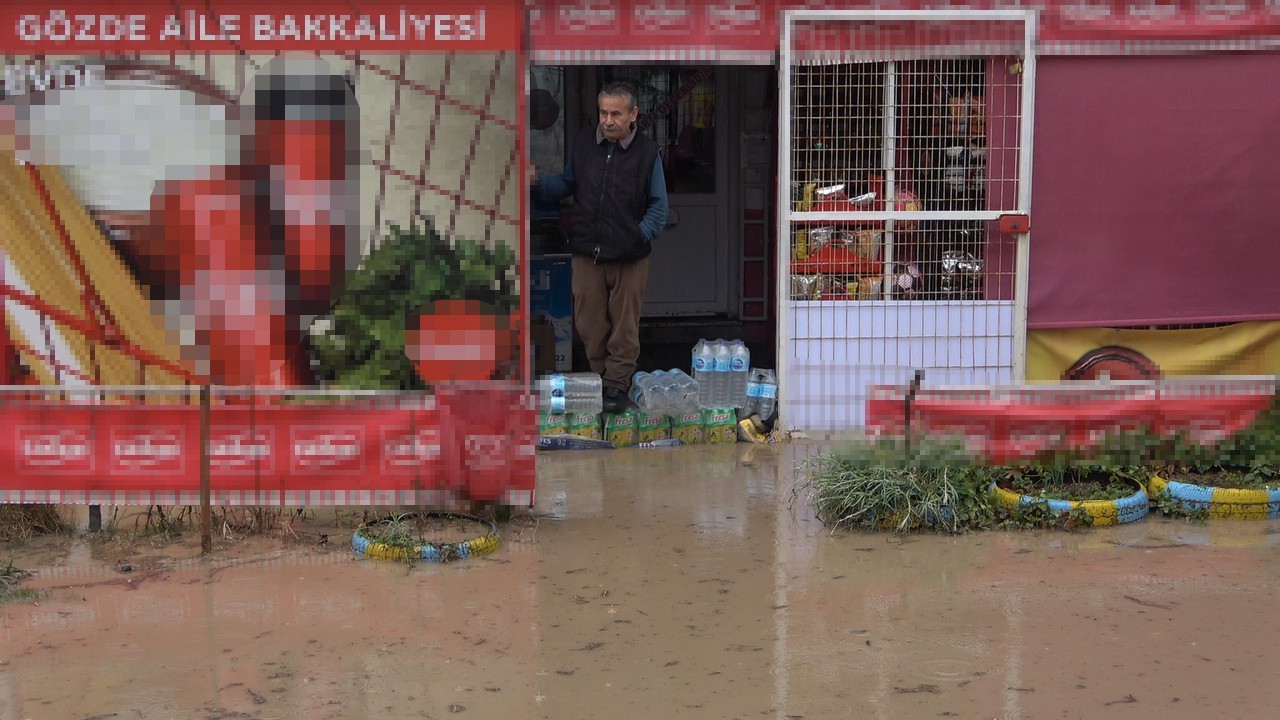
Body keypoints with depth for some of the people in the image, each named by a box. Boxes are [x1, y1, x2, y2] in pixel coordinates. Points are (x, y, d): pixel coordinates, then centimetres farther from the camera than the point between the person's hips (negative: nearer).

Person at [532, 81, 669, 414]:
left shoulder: (647, 152, -2)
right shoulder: (583, 144, 5)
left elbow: (658, 205, 1)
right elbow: (566, 185, 17)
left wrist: (641, 235, -13)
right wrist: (539, 180, -1)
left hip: (629, 259, -2)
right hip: (586, 252, 3)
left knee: (624, 327, 4)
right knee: (590, 324, 7)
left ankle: (617, 387, 14)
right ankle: (600, 380, 22)